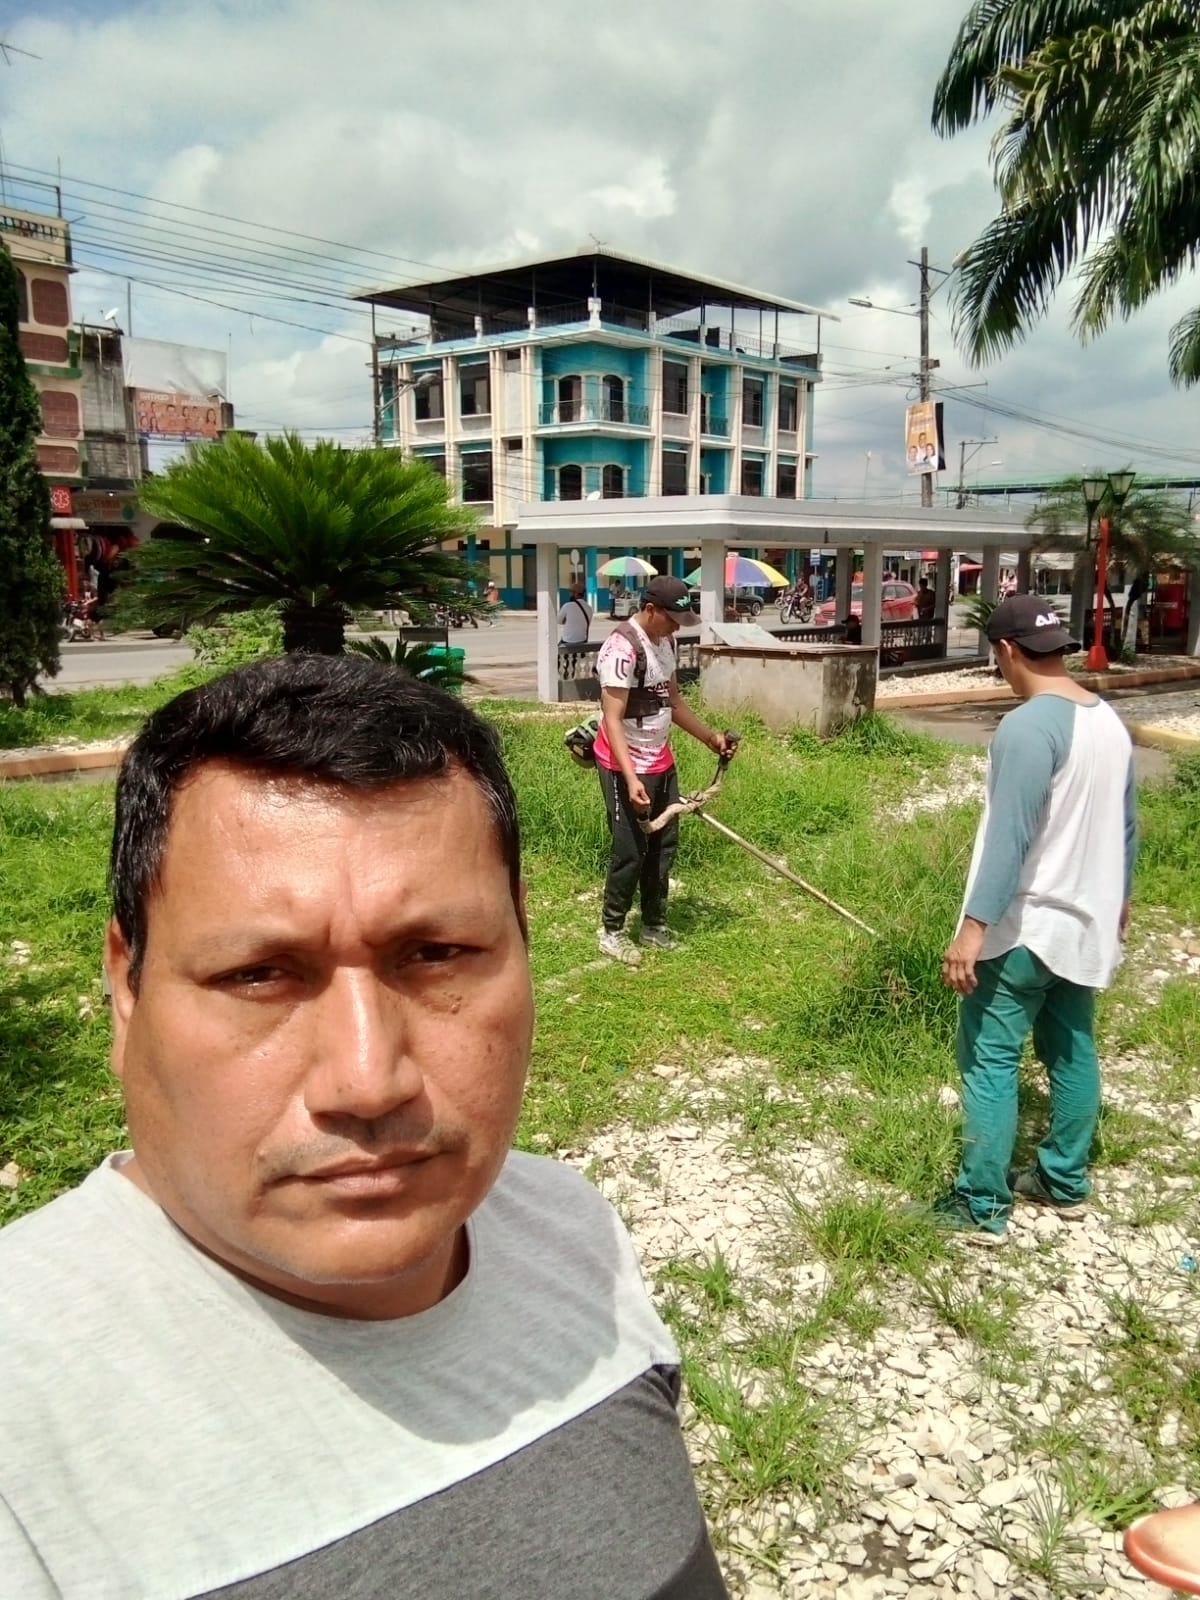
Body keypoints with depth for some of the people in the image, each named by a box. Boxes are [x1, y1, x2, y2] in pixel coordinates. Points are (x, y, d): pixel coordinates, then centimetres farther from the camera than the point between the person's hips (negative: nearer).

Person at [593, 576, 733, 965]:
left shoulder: (665, 642, 6)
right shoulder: (621, 649, -22)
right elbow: (613, 720, -26)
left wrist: (709, 737, 15)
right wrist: (631, 778, -33)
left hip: (661, 762, 9)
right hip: (625, 768, -9)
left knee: (664, 844, 15)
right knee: (630, 851, -2)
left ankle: (654, 925, 29)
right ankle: (611, 930, 16)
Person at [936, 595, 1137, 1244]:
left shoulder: (1028, 726, -21)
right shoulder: (1110, 721, 6)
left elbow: (1009, 836, -26)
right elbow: (1123, 826, 16)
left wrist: (974, 925, -25)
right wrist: (1117, 898, 30)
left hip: (1025, 927, -9)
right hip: (1086, 923, 9)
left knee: (989, 1058, -1)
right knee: (1073, 1051, 18)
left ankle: (981, 1206, 5)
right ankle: (1064, 1181, 31)